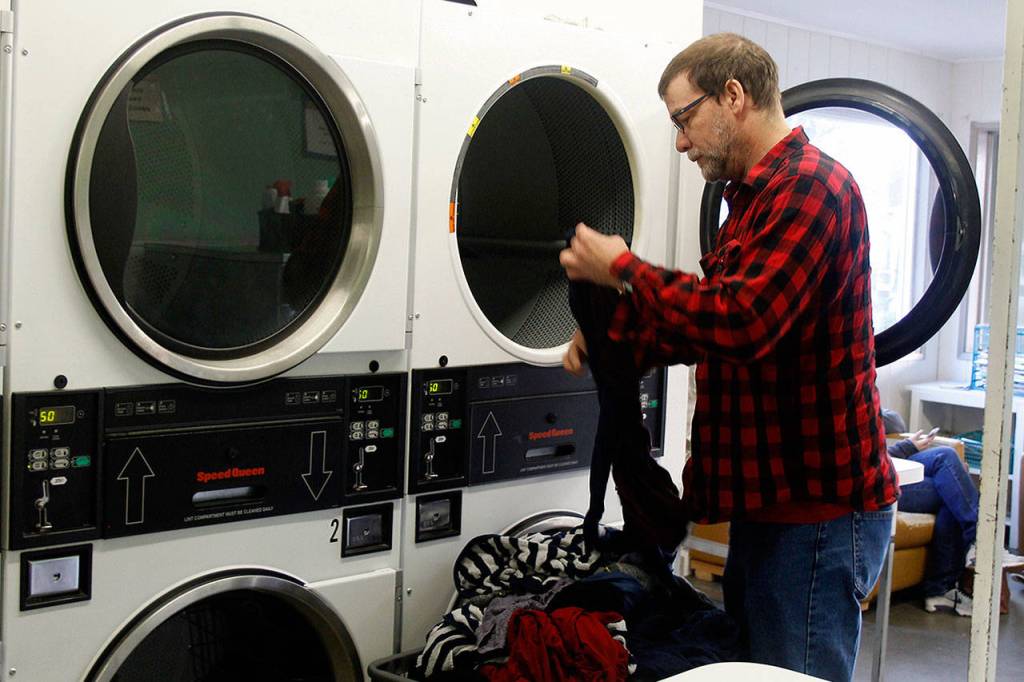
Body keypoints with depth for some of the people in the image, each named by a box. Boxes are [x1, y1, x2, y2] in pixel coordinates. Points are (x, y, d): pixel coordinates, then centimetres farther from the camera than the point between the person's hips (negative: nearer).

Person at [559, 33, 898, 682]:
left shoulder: (809, 185, -16)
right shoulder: (755, 197, 19)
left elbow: (740, 320, -27)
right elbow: (719, 321, 21)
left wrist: (624, 270, -14)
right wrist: (611, 336, 5)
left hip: (818, 511, -10)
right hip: (769, 504, 10)